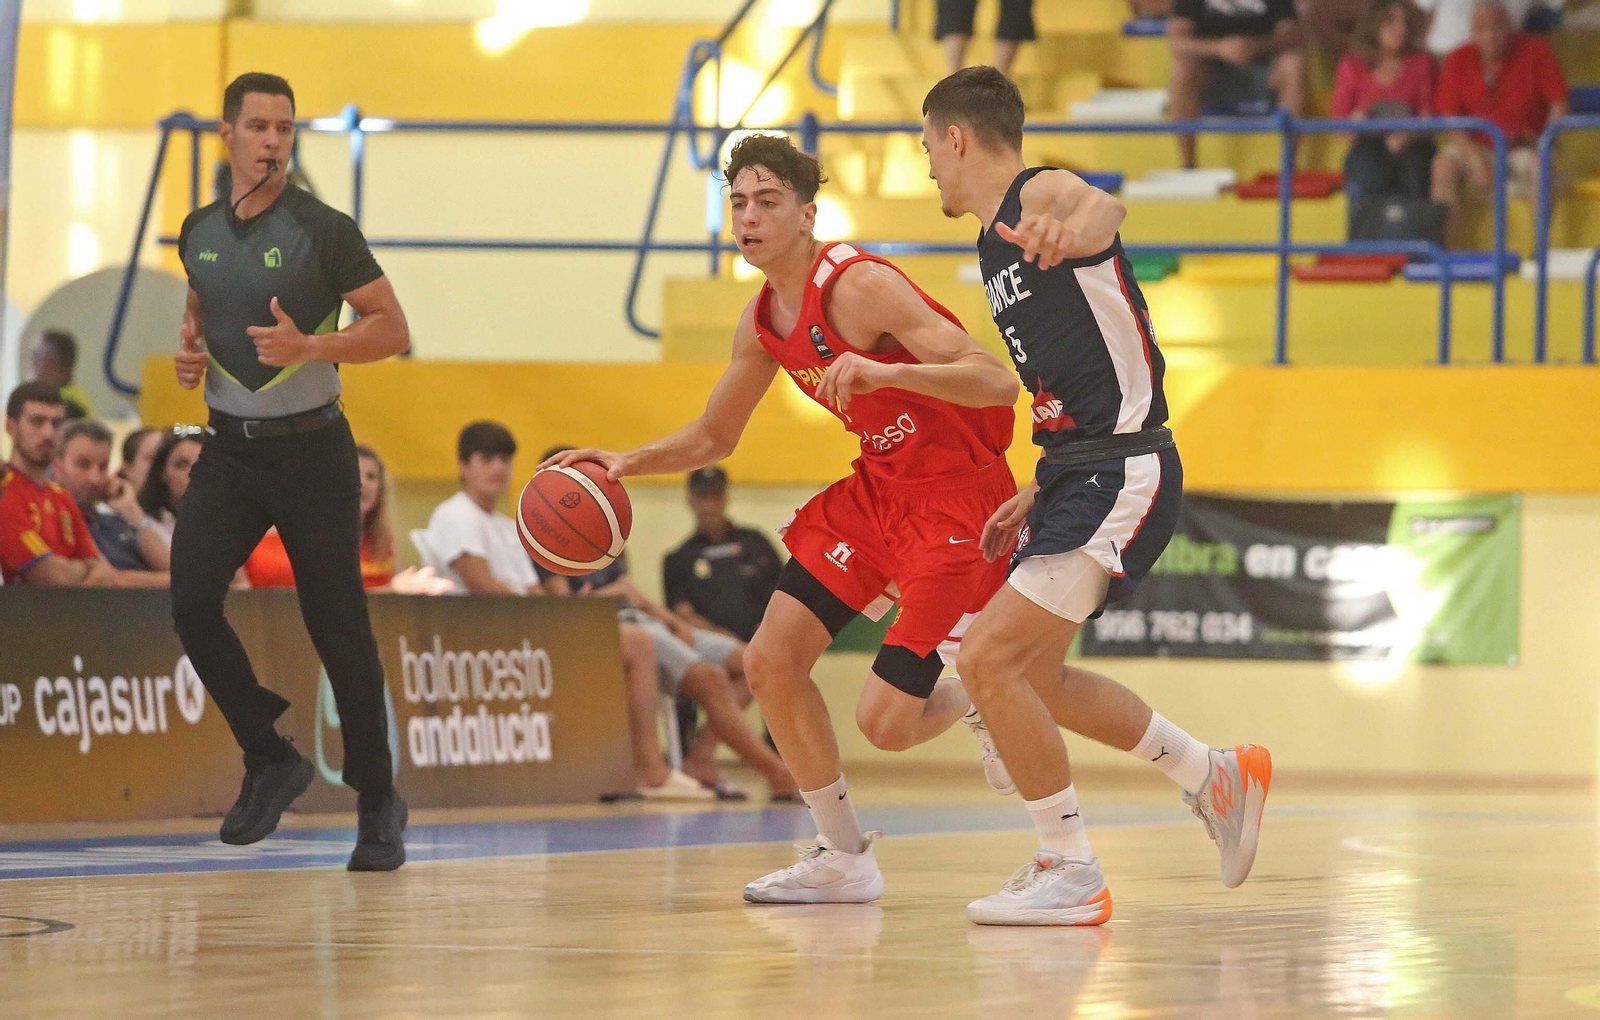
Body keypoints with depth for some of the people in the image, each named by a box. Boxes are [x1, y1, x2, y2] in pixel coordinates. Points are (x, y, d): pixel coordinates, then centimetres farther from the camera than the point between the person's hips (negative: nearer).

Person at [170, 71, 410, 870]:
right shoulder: (199, 232, 6)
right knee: (192, 603, -11)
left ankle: (378, 805, 12)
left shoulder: (323, 230, -9)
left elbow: (392, 330, -9)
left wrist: (309, 346, -23)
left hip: (310, 450, -4)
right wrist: (190, 351, 4)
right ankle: (270, 759, 8)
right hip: (228, 447, 4)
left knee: (339, 631, -1)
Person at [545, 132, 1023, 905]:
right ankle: (844, 860, 17)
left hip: (956, 499, -8)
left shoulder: (861, 288, -23)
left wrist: (885, 371, -43)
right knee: (771, 660, 3)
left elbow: (998, 383, -29)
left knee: (885, 721, -14)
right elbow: (713, 438, 20)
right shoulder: (763, 321, 3)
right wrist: (625, 463, 3)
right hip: (878, 487, 8)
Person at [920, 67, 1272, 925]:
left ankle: (1071, 874, -5)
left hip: (1121, 476, -11)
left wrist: (1071, 229, -63)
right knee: (1028, 674, 20)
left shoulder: (1043, 194, -12)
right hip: (1077, 473, 11)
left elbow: (1100, 210, -39)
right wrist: (1043, 488, 24)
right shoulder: (999, 241, 18)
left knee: (990, 661, -15)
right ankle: (1215, 779, 34)